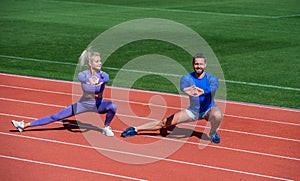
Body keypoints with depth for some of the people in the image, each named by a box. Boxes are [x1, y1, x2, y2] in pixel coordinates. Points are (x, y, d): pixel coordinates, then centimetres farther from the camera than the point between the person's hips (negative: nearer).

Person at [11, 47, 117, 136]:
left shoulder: (102, 74, -17)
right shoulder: (83, 74, -17)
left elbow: (106, 78, -42)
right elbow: (80, 77, -43)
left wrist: (100, 81, -67)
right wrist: (89, 80, -68)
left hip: (98, 105, 0)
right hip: (83, 104, 0)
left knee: (112, 106, -32)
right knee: (56, 117, -4)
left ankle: (106, 127, -4)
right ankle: (25, 125, 2)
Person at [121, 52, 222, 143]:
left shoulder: (211, 79, -16)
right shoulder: (187, 77, -11)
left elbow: (213, 88, -40)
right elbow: (183, 86, -34)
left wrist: (202, 91, -62)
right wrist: (187, 90, -60)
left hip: (209, 110, -2)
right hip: (193, 111, 2)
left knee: (217, 115, -38)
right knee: (165, 122, -6)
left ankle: (213, 133, -6)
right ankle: (135, 129, 8)